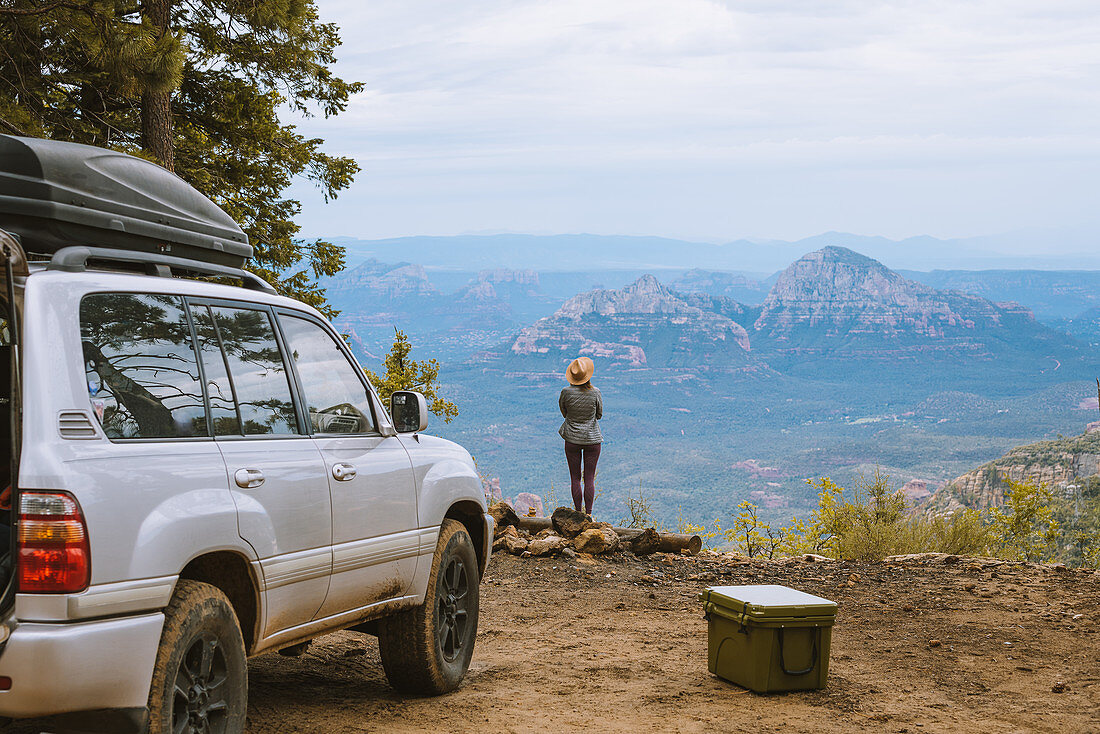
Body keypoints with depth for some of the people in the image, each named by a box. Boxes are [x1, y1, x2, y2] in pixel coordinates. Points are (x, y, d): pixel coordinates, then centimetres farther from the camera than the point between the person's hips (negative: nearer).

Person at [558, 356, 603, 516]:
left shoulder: (566, 392, -11)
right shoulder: (595, 393, -10)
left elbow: (564, 413, 2)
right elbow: (599, 414, 3)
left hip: (572, 438, 0)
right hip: (592, 439, 0)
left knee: (575, 478, 8)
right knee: (590, 478, 4)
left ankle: (578, 513, 9)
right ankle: (588, 514, 4)